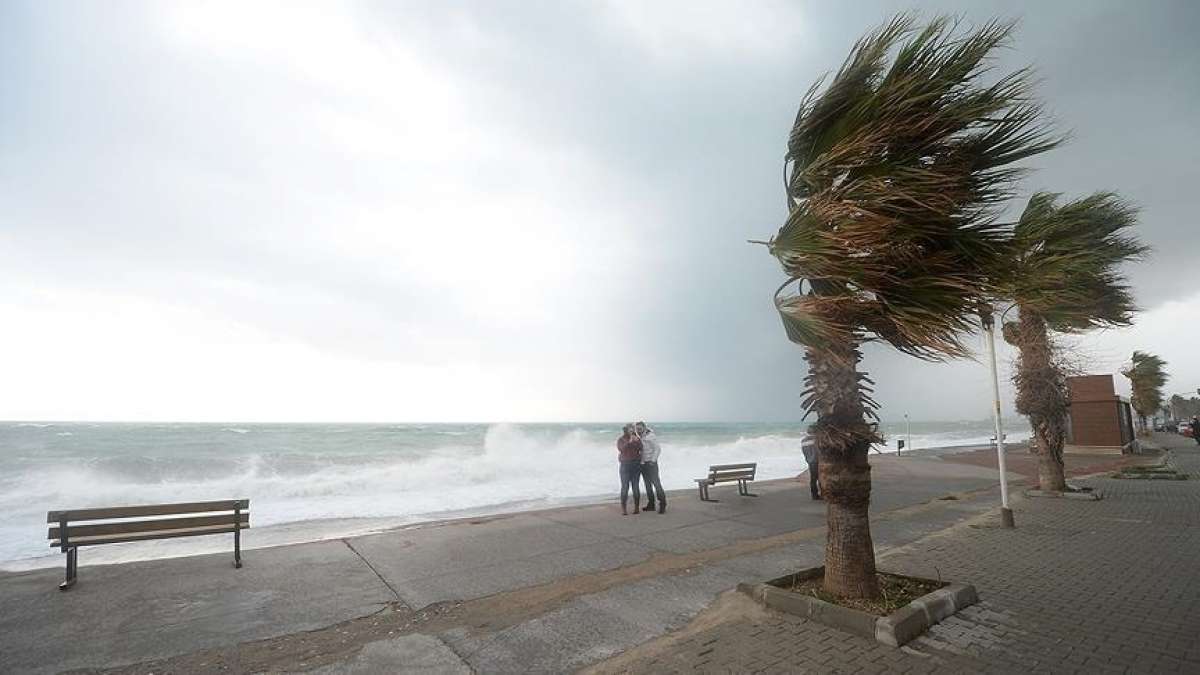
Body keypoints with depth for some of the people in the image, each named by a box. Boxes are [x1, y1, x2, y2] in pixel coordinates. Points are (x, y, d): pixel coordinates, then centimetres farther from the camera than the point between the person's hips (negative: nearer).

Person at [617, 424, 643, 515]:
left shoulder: (637, 439, 12)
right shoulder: (621, 440, 5)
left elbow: (640, 449, -1)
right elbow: (621, 449, -12)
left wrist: (637, 441, -14)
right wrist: (629, 442, -18)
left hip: (636, 464, 2)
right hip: (625, 465, -2)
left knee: (636, 486, 1)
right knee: (625, 487, -6)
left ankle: (637, 507, 10)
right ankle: (623, 509, -3)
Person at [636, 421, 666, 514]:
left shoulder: (651, 436, -10)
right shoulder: (639, 437, 11)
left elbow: (657, 449, -13)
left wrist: (653, 461, -17)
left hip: (651, 463, -7)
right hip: (642, 464, 7)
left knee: (656, 483, -9)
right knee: (648, 485, 11)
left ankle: (662, 505, -5)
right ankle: (651, 504, 18)